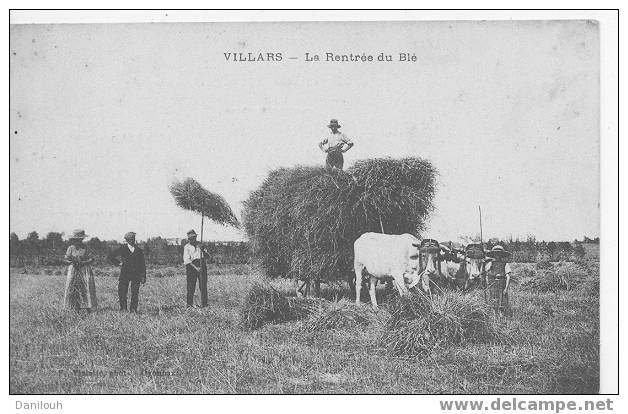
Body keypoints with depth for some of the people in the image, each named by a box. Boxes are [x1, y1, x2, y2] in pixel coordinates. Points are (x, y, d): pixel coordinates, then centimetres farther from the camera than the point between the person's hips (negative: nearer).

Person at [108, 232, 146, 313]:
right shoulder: (123, 249, 3)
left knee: (135, 293, -2)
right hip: (125, 274, 0)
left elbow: (143, 265, 8)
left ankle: (133, 309, 6)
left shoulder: (139, 251, 5)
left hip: (136, 275, 0)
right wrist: (118, 263, 0)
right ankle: (123, 309, 4)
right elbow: (110, 256, 8)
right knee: (122, 292, -5)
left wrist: (143, 277, 2)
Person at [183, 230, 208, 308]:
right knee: (191, 286, -4)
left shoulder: (199, 244, 13)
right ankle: (190, 304, 1)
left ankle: (204, 303, 2)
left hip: (201, 264, 3)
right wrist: (196, 268, -16)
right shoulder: (186, 247, 3)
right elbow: (186, 260, -6)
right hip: (191, 265, -3)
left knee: (203, 286, -1)